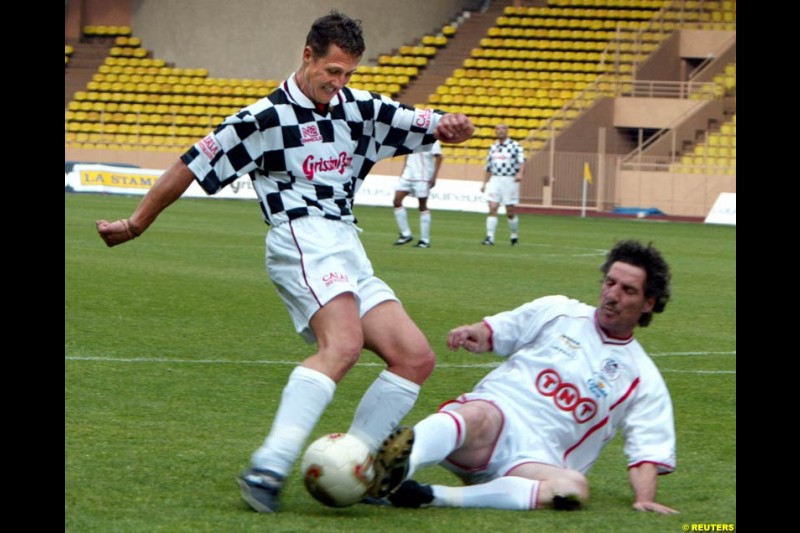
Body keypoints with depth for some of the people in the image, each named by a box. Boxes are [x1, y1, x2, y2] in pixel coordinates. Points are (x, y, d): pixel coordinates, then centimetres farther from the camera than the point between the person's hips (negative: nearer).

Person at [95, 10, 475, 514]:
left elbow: (429, 125, 17)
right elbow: (193, 166, 6)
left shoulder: (363, 109, 16)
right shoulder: (265, 118, -1)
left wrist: (452, 126, -9)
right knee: (343, 344, -32)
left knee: (416, 358, -3)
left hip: (350, 255, 8)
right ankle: (269, 468, -44)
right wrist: (137, 224, 12)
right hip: (302, 241, -8)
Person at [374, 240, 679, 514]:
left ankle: (433, 497, -45)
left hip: (535, 460, 0)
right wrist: (473, 333, -4)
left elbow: (647, 447, 8)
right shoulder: (557, 312, 16)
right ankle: (399, 464, -70)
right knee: (478, 415, -38)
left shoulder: (643, 379, 15)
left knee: (574, 488, -36)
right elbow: (493, 333, 21)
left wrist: (644, 499, -11)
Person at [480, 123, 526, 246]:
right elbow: (488, 167, 23)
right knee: (492, 209, -9)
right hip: (495, 180, 4)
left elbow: (521, 160, -18)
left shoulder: (515, 146, -2)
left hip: (510, 181, -4)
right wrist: (484, 183, 20)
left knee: (510, 212, 1)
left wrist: (520, 173, -36)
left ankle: (515, 236, 20)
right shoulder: (493, 147, 15)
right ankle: (490, 237, -12)